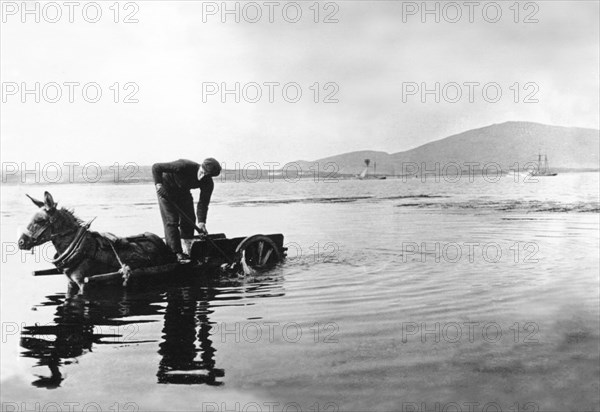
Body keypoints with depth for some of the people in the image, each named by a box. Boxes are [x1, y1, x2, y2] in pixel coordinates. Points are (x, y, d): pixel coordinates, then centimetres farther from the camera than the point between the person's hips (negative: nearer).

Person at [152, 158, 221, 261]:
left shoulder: (208, 184, -22)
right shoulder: (184, 166, -37)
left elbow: (203, 203, -23)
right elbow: (156, 167, -32)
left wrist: (201, 222, -37)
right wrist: (158, 184, -45)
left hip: (183, 191, 5)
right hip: (166, 190, -5)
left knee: (188, 220, 2)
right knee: (172, 221, -12)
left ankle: (187, 251, 14)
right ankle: (176, 252, -13)